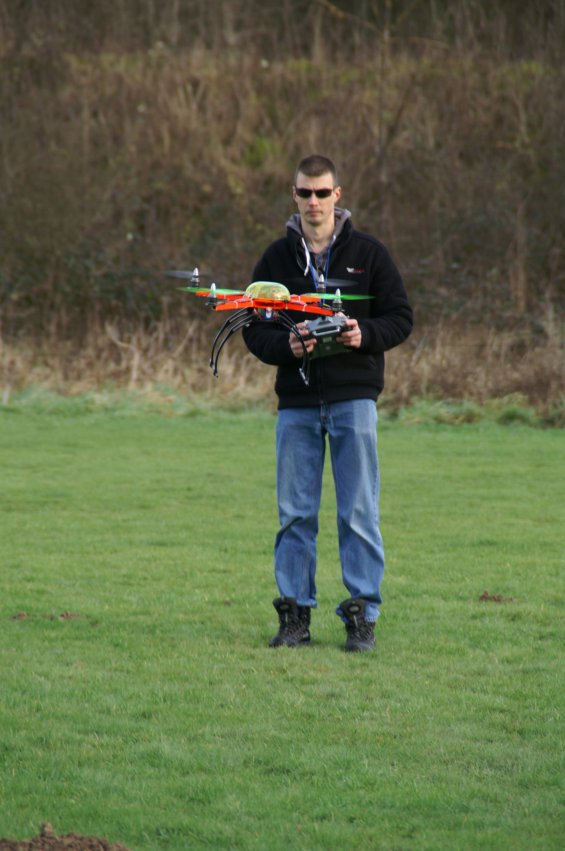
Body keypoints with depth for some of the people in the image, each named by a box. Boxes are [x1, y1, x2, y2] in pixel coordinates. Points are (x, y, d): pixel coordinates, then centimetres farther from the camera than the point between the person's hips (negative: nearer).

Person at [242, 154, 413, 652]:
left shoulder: (368, 254, 4)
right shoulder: (277, 258, 8)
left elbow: (401, 318, 5)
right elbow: (254, 329, 8)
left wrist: (365, 334, -15)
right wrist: (286, 345, -12)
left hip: (354, 397, -2)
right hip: (297, 403, 2)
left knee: (358, 513, -3)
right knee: (295, 514, 4)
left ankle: (362, 615, 2)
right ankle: (295, 614, 10)